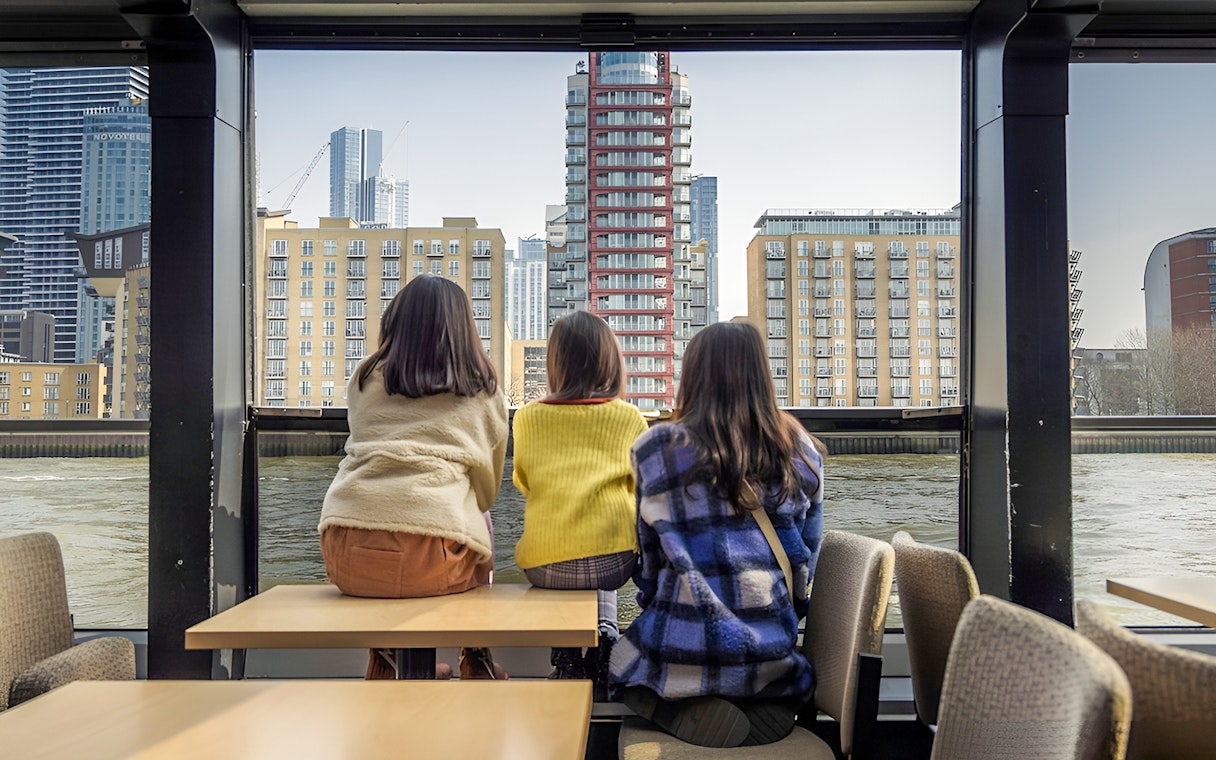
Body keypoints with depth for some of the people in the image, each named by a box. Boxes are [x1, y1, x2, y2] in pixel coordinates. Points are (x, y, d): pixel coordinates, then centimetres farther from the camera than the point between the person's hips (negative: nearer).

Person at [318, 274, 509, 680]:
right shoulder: (485, 391, 12)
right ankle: (476, 663, 37)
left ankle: (387, 662, 38)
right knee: (479, 520, 29)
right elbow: (488, 487, 21)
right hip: (430, 558, -2)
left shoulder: (364, 379, 17)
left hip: (345, 558, 3)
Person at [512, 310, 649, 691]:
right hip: (616, 560, 0)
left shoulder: (528, 417, 7)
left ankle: (567, 658, 25)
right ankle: (604, 636, 19)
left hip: (543, 566, 0)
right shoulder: (630, 418, 5)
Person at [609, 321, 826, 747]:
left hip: (686, 649, -4)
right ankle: (768, 705, 3)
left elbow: (648, 557, 3)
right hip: (773, 653, 4)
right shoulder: (800, 451, 1)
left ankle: (692, 710, -3)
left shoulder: (657, 449, -7)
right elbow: (807, 557, 9)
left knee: (623, 663, 28)